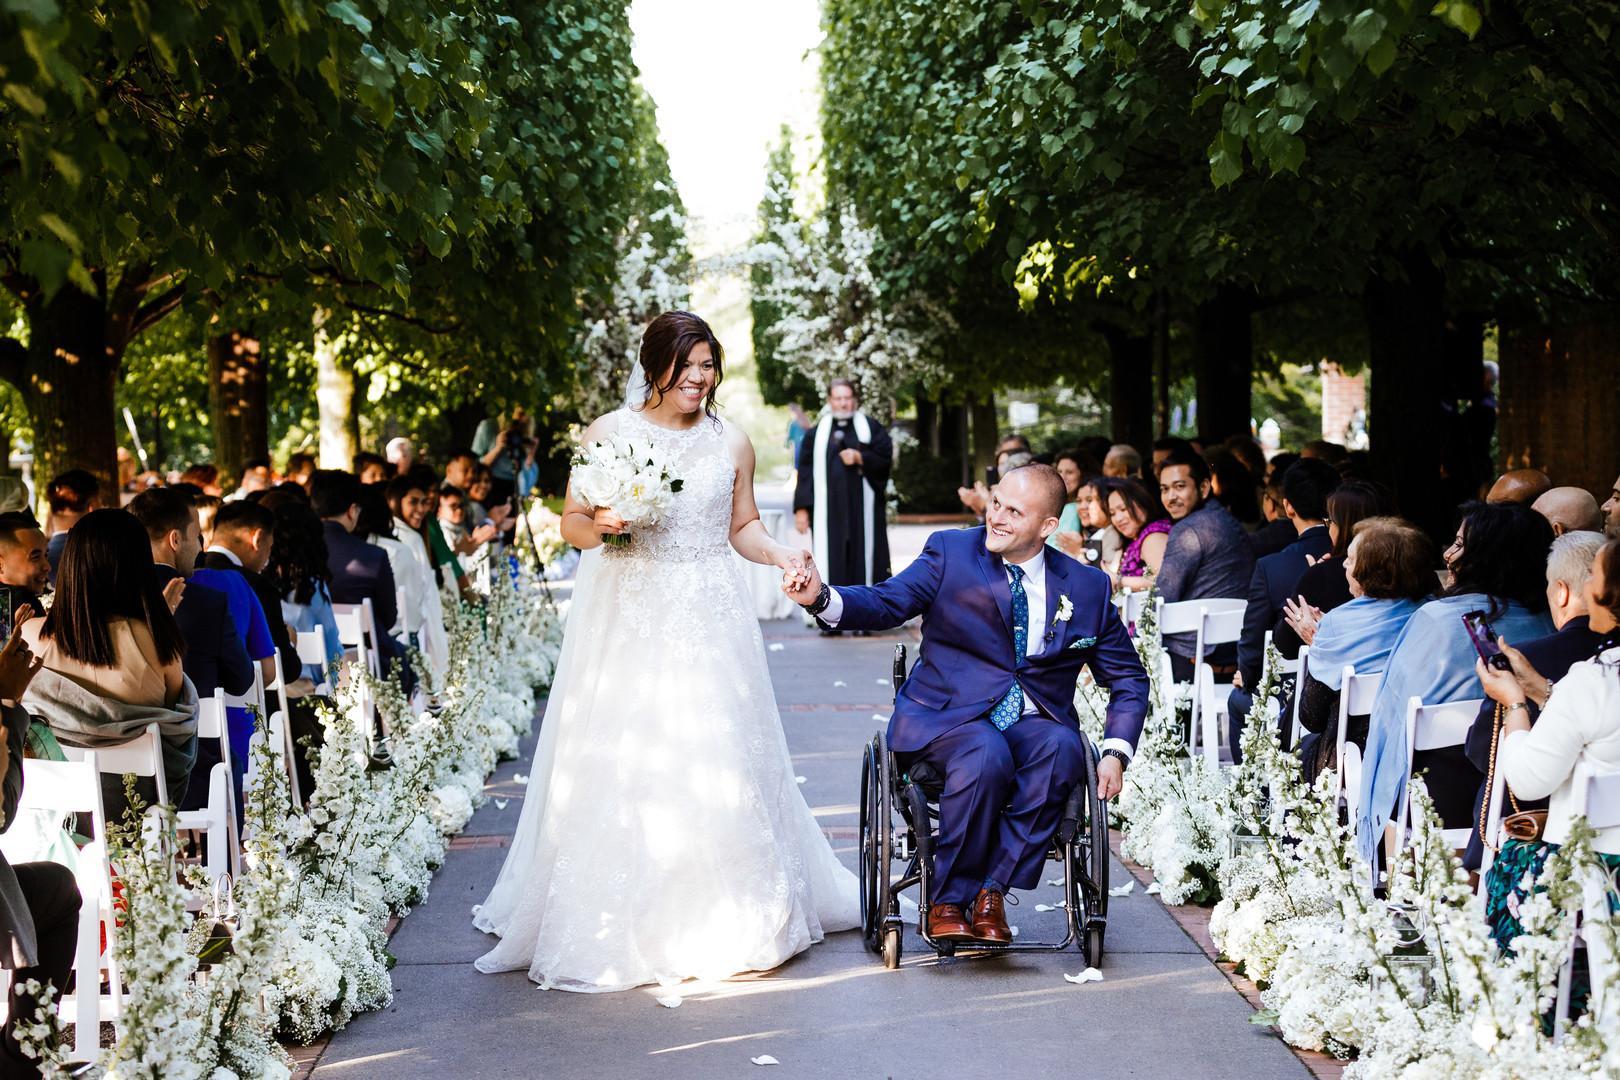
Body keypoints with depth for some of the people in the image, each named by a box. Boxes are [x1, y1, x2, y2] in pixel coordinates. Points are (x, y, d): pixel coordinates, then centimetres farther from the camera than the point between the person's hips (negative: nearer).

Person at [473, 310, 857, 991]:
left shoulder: (731, 443, 7)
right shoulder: (608, 433, 1)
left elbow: (741, 527, 14)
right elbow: (570, 523, 4)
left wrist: (780, 555, -5)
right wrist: (598, 525, -18)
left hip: (709, 624, 2)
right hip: (625, 621, -1)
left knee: (713, 761, -1)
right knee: (618, 765, -3)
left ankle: (725, 922, 11)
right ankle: (621, 928, 5)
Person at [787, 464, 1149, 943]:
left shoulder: (1088, 587, 6)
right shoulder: (950, 552, 1)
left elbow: (1128, 677, 12)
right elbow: (886, 602, -10)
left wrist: (1116, 753, -3)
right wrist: (822, 598, -31)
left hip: (1033, 722, 2)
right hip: (946, 714, -2)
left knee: (1062, 749, -32)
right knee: (987, 756, -36)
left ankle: (991, 890, -23)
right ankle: (948, 898, -17)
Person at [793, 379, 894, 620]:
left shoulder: (870, 427, 8)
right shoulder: (817, 433, 8)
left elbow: (885, 457, 2)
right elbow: (806, 471, 4)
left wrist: (860, 457, -14)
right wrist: (802, 508, -3)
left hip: (862, 506, 0)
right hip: (828, 507, 0)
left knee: (862, 554, -2)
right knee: (831, 554, -4)